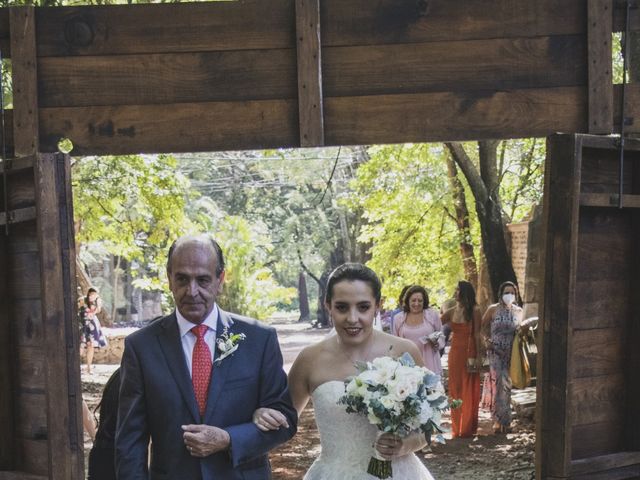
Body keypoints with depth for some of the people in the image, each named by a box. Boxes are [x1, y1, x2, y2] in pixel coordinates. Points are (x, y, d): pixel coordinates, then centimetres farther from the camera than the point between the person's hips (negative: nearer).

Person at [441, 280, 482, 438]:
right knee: (455, 389, 6)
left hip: (470, 352, -4)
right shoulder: (451, 312, 8)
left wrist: (478, 356, -10)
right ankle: (457, 428, 14)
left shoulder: (474, 311, -5)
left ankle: (468, 428, 10)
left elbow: (477, 334, -7)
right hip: (455, 352, 4)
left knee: (469, 391, 1)